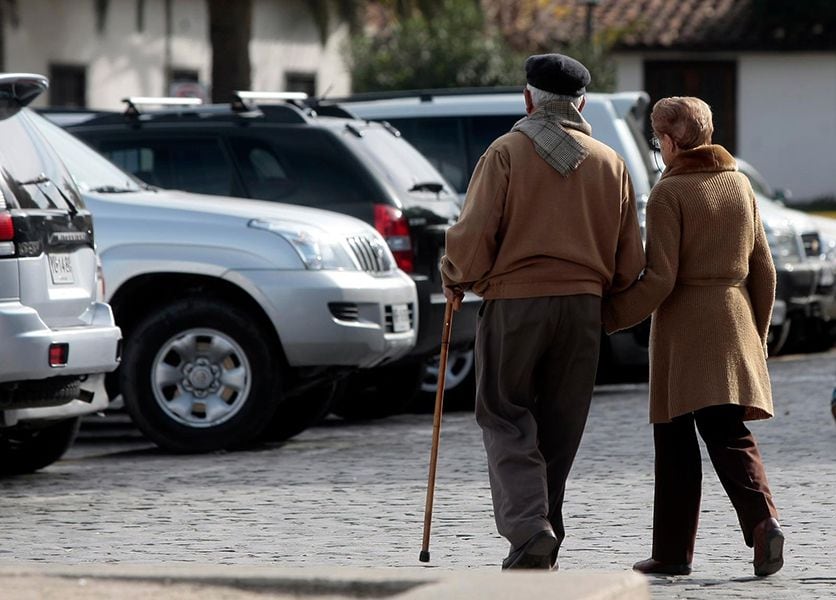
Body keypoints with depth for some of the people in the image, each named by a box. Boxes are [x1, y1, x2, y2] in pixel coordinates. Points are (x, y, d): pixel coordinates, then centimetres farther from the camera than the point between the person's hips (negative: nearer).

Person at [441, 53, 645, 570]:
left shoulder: (507, 153, -3)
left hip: (514, 300, -3)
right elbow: (630, 261, 9)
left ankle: (529, 527, -17)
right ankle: (544, 546, 13)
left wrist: (457, 278, 7)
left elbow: (473, 235, -11)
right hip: (584, 308, 3)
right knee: (560, 426, 11)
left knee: (506, 420, 3)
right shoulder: (610, 163, 9)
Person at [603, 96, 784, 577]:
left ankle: (674, 551, 9)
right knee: (728, 432, 1)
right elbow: (763, 268, 13)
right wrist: (758, 332, 22)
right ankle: (763, 519, -23)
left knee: (676, 440, 4)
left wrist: (608, 316, -7)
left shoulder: (670, 192, -8)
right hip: (735, 321, 5)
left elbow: (660, 279, -14)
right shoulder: (739, 184, 10)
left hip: (685, 325, -5)